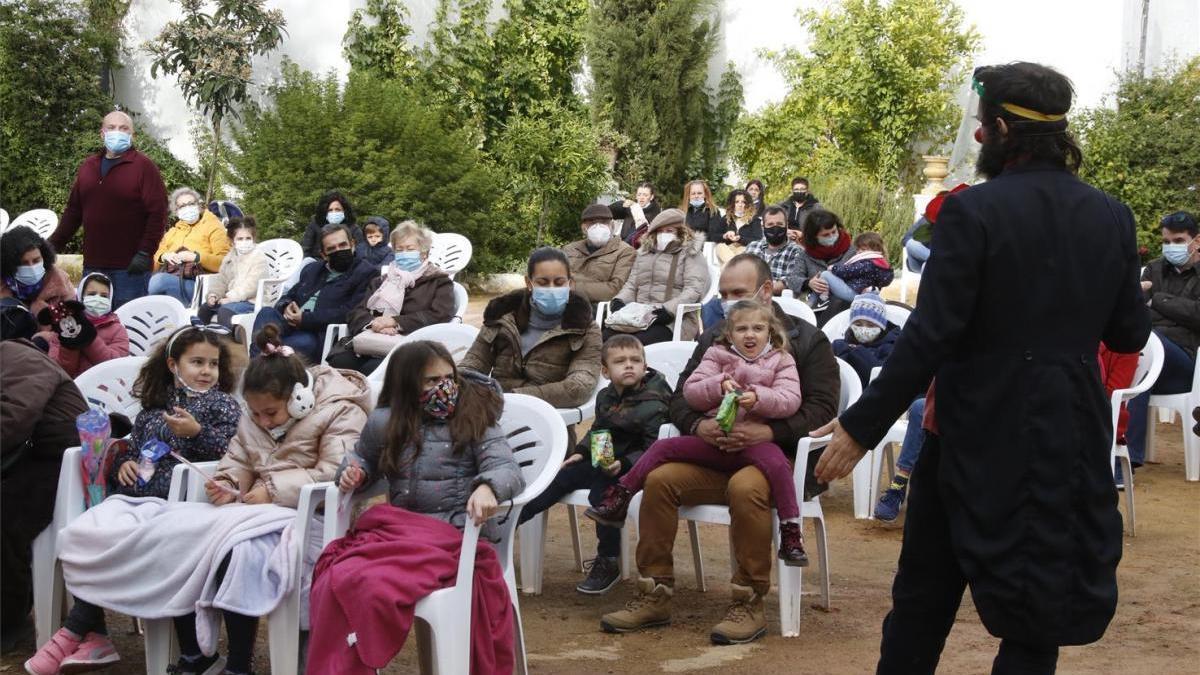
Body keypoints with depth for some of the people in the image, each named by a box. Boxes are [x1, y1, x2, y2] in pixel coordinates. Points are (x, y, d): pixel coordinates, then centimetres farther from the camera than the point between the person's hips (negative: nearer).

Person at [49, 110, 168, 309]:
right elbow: (73, 211, 19)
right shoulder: (88, 166, 15)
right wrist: (53, 245, 13)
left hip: (131, 266, -5)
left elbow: (158, 212, -8)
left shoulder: (143, 166, -2)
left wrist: (145, 253, -16)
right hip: (93, 266, 6)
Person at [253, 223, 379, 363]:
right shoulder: (312, 269, 27)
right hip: (292, 325, 6)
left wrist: (306, 319, -13)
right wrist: (286, 307, 1)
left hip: (321, 335, -6)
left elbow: (350, 314, -9)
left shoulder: (367, 273, 4)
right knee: (267, 313, -25)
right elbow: (289, 297, 28)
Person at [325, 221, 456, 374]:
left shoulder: (439, 281, 18)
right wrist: (376, 323, -7)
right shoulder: (381, 281, 31)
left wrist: (395, 322, -10)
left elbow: (440, 316, -1)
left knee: (373, 368, -36)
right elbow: (355, 313, 17)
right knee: (338, 362, -29)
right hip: (367, 342, 4)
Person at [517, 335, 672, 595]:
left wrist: (624, 463, -30)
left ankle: (607, 563, -15)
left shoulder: (653, 404, -13)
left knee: (601, 490, -29)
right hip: (601, 463, 8)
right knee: (561, 476, -7)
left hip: (632, 467, -8)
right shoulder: (606, 397, 11)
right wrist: (581, 452, 9)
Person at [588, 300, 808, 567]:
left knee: (776, 462, -34)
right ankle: (617, 500, -4)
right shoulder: (717, 356, 13)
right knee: (663, 448, -11)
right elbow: (690, 392, 4)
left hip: (755, 440, -3)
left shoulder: (781, 361, 8)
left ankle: (791, 534, -27)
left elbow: (791, 401, -6)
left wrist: (758, 398, -24)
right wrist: (720, 385, -14)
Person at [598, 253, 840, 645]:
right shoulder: (714, 339, 15)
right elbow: (680, 399, 11)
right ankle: (654, 595, -12)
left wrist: (769, 432, -25)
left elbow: (822, 410, -9)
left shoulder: (807, 340, 2)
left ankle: (749, 604, -23)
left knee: (746, 487, -37)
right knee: (660, 479, -20)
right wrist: (699, 426, -13)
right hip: (717, 454, 5)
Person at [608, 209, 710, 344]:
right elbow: (631, 285, 27)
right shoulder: (644, 253, 28)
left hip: (674, 320, -5)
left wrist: (669, 309, -22)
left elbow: (694, 290, -6)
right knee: (607, 336, -26)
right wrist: (619, 300, 3)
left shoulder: (691, 253, 7)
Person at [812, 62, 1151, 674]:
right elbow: (1129, 334, 4)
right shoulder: (1111, 217, -2)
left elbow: (930, 335, -18)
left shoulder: (972, 211, -15)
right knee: (1038, 613, 11)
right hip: (1070, 434, 3)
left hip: (978, 429, -3)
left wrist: (862, 426, -13)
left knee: (925, 591, 15)